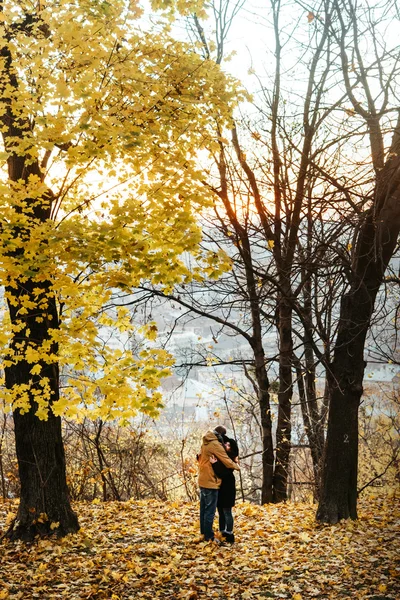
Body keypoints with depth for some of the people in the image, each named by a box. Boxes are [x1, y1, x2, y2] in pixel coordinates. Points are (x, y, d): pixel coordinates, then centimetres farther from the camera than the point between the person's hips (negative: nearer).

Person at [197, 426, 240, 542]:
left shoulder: (205, 443, 11)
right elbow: (227, 461, -17)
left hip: (203, 480, 9)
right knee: (210, 511, -3)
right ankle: (209, 537, 1)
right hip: (211, 481, -9)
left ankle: (203, 532, 27)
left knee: (204, 508, 17)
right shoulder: (215, 444, -17)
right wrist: (237, 466, 0)